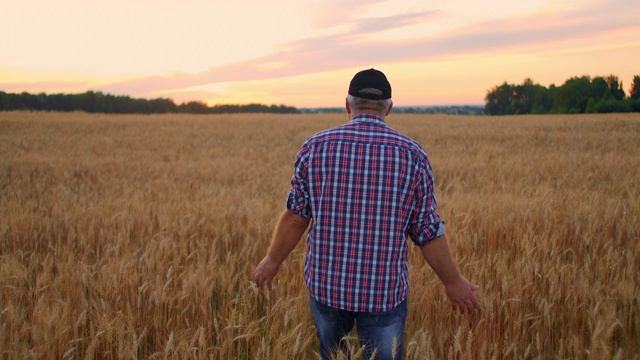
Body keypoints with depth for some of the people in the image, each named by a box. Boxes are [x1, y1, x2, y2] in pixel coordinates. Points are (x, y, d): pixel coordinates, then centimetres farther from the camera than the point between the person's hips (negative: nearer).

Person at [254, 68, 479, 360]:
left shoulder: (315, 147, -5)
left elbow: (295, 217, -1)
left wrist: (272, 260, 14)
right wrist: (454, 282, 10)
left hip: (325, 284, 2)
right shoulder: (412, 154, -7)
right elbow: (428, 232, -4)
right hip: (385, 292, -1)